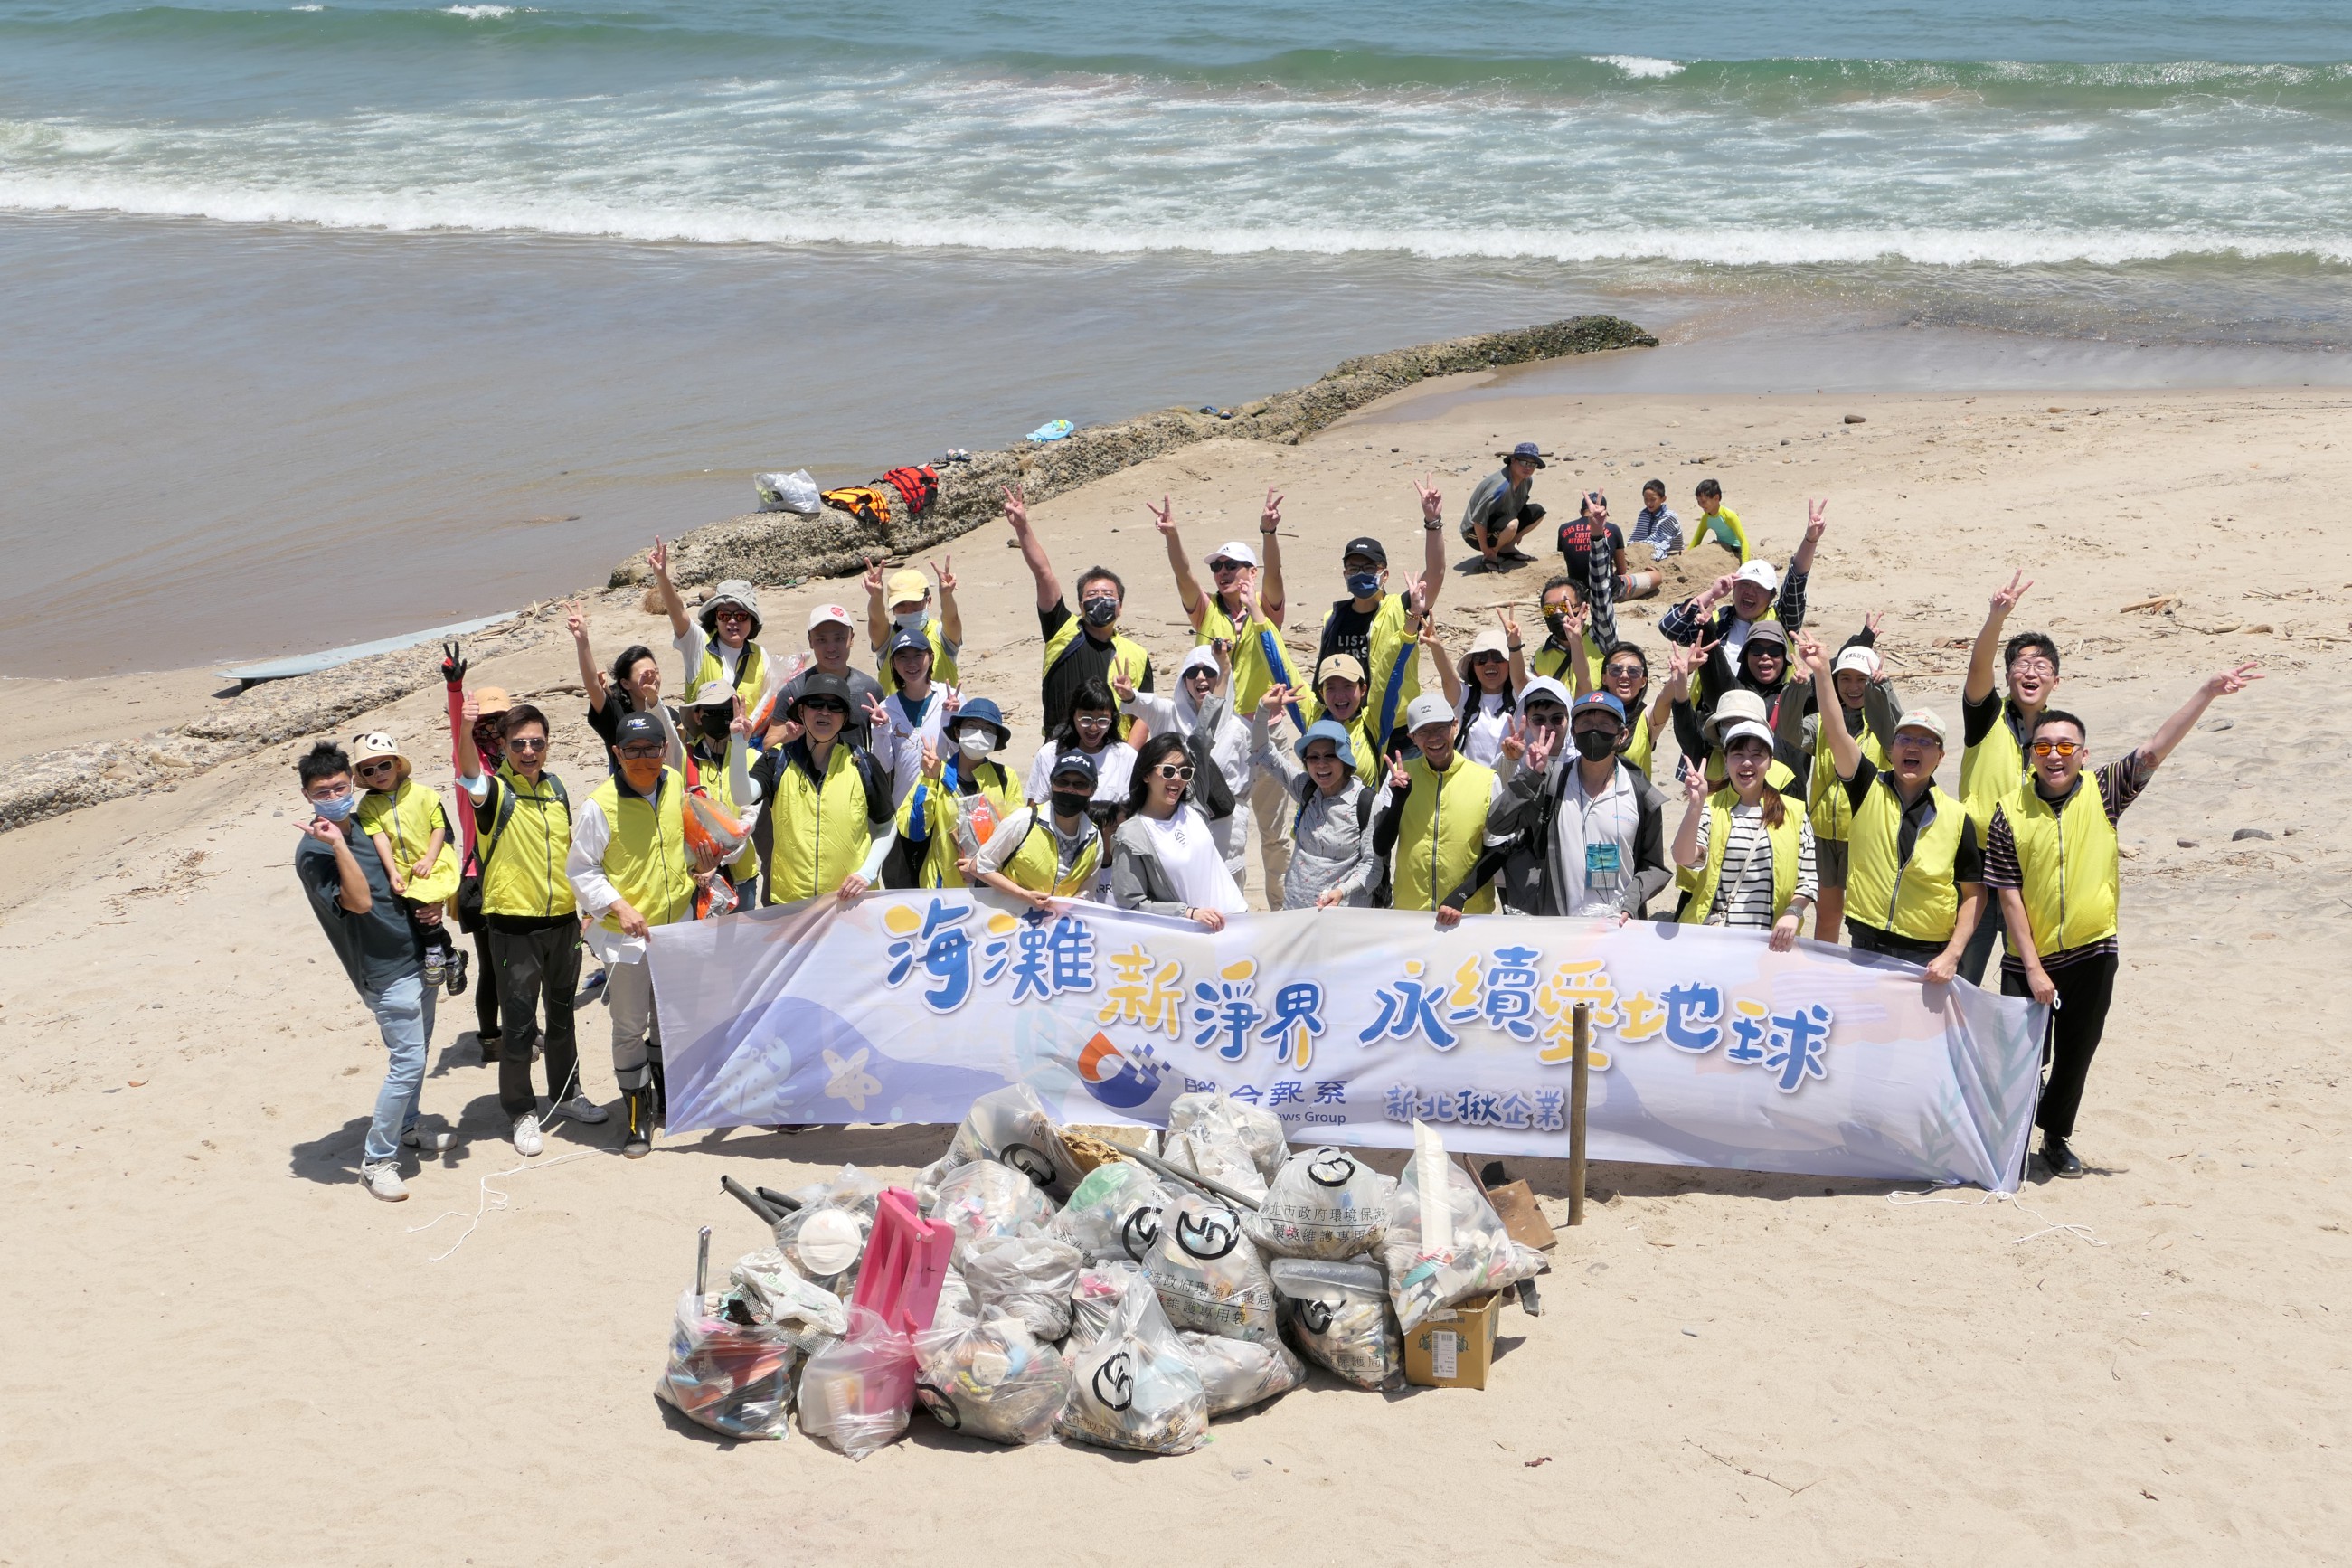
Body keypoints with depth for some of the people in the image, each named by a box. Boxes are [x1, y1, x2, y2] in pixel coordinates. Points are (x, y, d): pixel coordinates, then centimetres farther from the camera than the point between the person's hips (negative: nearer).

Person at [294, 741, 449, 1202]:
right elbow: (359, 901, -28)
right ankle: (376, 1160, 0)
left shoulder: (366, 824, 8)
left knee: (416, 1052, 20)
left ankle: (406, 1126, 39)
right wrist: (338, 844, -35)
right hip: (386, 970, -8)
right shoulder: (313, 850, -16)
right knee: (407, 1062, -10)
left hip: (419, 953, 8)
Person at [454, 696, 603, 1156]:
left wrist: (583, 896, 15)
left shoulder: (555, 788, 6)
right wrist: (465, 732, -56)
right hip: (514, 924, -5)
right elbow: (469, 774, -36)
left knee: (562, 1013, 18)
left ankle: (566, 1092, 34)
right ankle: (521, 1111, 12)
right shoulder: (495, 790, -12)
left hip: (562, 919, 5)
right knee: (519, 1022, 1)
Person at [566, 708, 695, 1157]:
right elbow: (580, 870, -11)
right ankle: (636, 1110, 15)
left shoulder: (677, 786, -1)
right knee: (630, 1026, 1)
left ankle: (665, 1096, 39)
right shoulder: (599, 806, -17)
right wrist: (618, 906, -20)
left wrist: (696, 866, 7)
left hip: (677, 922, 5)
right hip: (625, 933, -5)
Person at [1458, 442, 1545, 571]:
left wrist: (1518, 533, 19)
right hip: (1475, 533, -9)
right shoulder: (1501, 486, -31)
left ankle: (1507, 549, 12)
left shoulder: (1527, 481, -4)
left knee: (1537, 512, 3)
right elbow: (1478, 519, -31)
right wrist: (1485, 550, -24)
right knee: (1511, 524, -37)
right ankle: (1490, 557, -11)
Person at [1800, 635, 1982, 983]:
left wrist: (1952, 954, -7)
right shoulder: (1869, 790, 2)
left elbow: (1973, 894, 5)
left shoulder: (1956, 818, 1)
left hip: (1929, 957, -1)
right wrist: (1821, 672, -25)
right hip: (1866, 946, 1)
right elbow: (1836, 733, -11)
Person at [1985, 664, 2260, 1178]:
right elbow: (2009, 897, -6)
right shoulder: (2010, 813, -7)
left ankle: (2056, 1136, 34)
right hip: (2029, 959, -1)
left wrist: (2207, 692, -27)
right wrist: (2033, 968, -10)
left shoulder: (2102, 793, -4)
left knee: (2076, 1056, 13)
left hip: (2091, 953, 2)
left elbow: (2153, 750, -16)